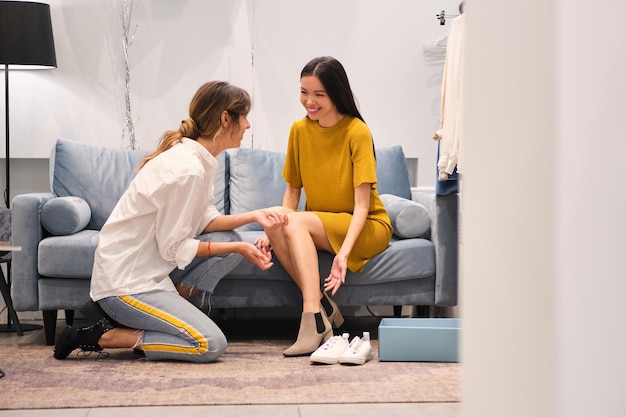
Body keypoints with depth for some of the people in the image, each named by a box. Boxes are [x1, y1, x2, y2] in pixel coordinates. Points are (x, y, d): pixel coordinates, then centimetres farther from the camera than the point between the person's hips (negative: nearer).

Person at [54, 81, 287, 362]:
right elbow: (174, 248, -17)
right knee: (211, 345, -14)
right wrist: (238, 248, -10)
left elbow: (204, 221, 10)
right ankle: (104, 336, -5)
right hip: (124, 283, -10)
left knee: (230, 243, 3)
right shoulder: (187, 170, -22)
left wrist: (252, 216, -3)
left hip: (147, 270, 10)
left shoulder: (199, 159, 7)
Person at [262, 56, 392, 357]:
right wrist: (274, 230, -14)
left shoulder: (357, 131, -15)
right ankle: (323, 307, -22)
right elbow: (293, 190, 5)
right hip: (319, 225, 5)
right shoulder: (299, 130, 2)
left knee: (296, 222, -30)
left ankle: (313, 320, -35)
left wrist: (343, 253, -33)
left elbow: (362, 205, -19)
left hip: (368, 228, -5)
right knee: (276, 227, -26)